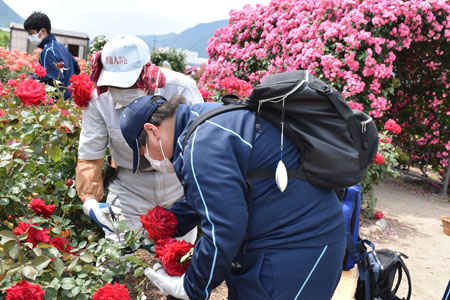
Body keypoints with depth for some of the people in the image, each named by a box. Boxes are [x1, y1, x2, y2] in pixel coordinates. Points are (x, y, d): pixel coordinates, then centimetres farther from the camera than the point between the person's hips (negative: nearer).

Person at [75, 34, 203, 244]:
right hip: (129, 186, 1)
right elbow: (89, 157, -10)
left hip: (179, 182, 0)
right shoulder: (99, 101, -17)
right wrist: (90, 200, -25)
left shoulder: (181, 89, -23)